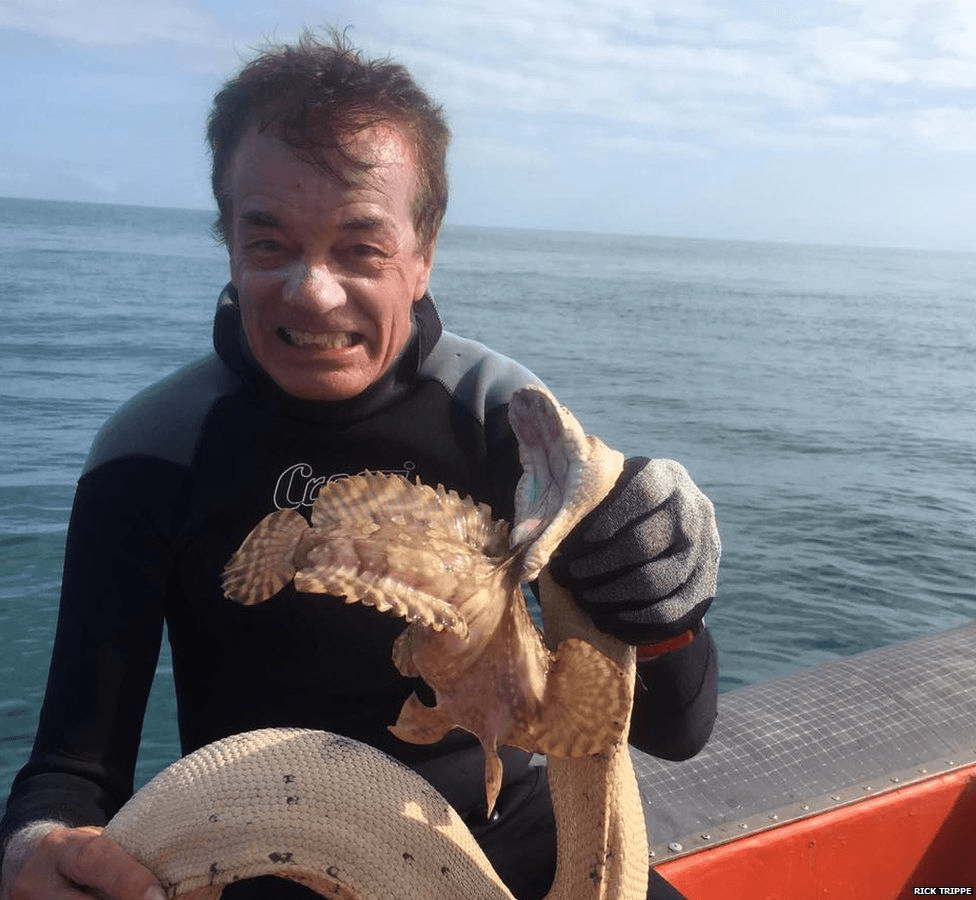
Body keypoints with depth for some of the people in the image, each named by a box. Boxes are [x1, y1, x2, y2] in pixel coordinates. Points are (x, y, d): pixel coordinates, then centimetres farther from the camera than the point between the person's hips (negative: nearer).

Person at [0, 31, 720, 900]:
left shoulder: (504, 413, -10)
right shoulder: (153, 453, -12)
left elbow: (673, 734, -9)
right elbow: (79, 761, -8)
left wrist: (659, 624, -30)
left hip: (499, 827, 2)